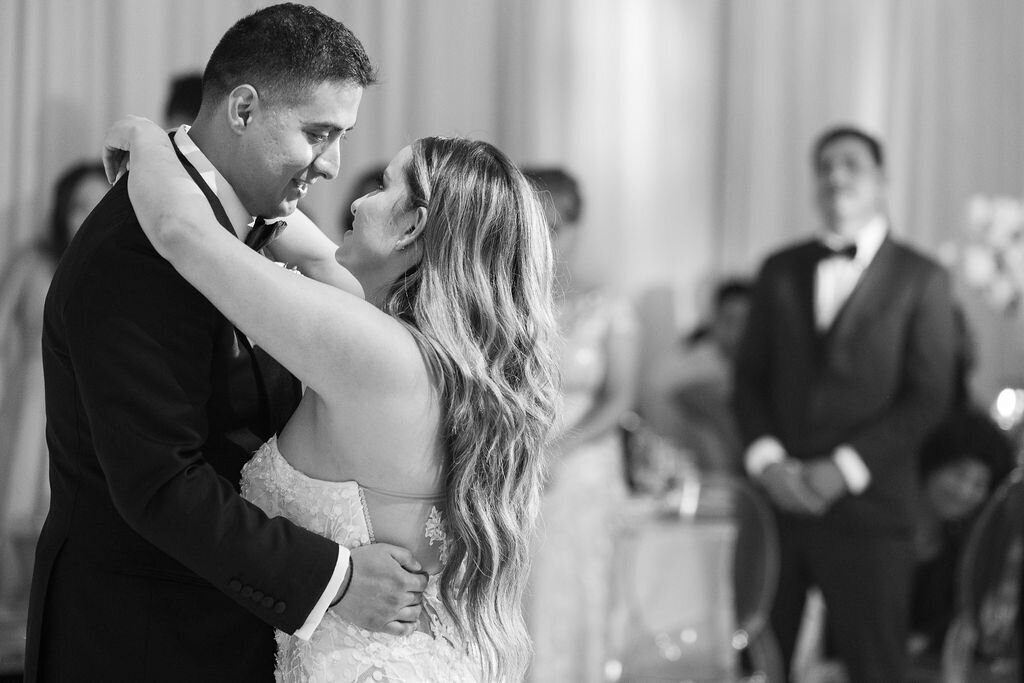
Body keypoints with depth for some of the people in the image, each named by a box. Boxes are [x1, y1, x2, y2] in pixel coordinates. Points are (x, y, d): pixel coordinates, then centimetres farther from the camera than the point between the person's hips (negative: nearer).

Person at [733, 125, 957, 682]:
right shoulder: (779, 270, 13)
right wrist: (765, 457, -6)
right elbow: (748, 377, 12)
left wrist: (845, 469, -12)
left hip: (867, 505, -3)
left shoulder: (921, 279, 1)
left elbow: (930, 396, -4)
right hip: (776, 495, 3)